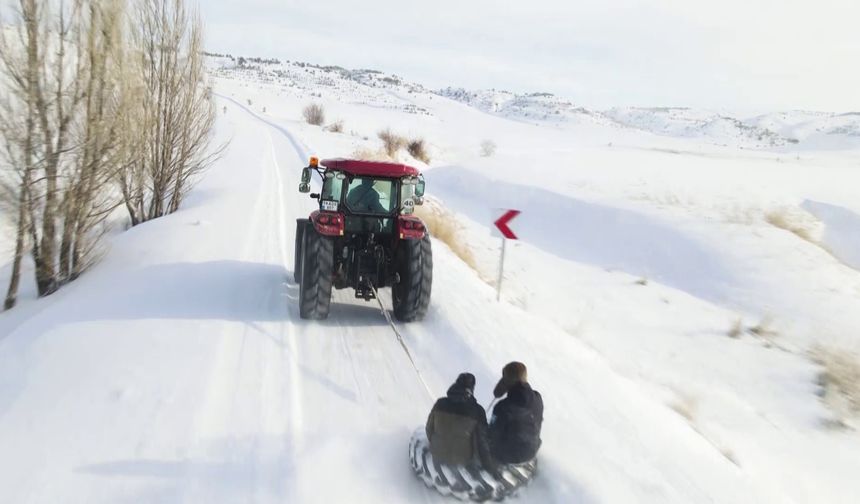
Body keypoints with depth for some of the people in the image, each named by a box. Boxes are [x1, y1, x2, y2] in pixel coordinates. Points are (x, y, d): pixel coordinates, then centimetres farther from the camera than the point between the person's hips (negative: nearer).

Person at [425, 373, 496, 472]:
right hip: (463, 459, -2)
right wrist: (490, 466, -1)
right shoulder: (477, 410, -23)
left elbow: (429, 429, -1)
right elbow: (482, 441, -15)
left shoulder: (440, 404, -16)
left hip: (438, 455, 2)